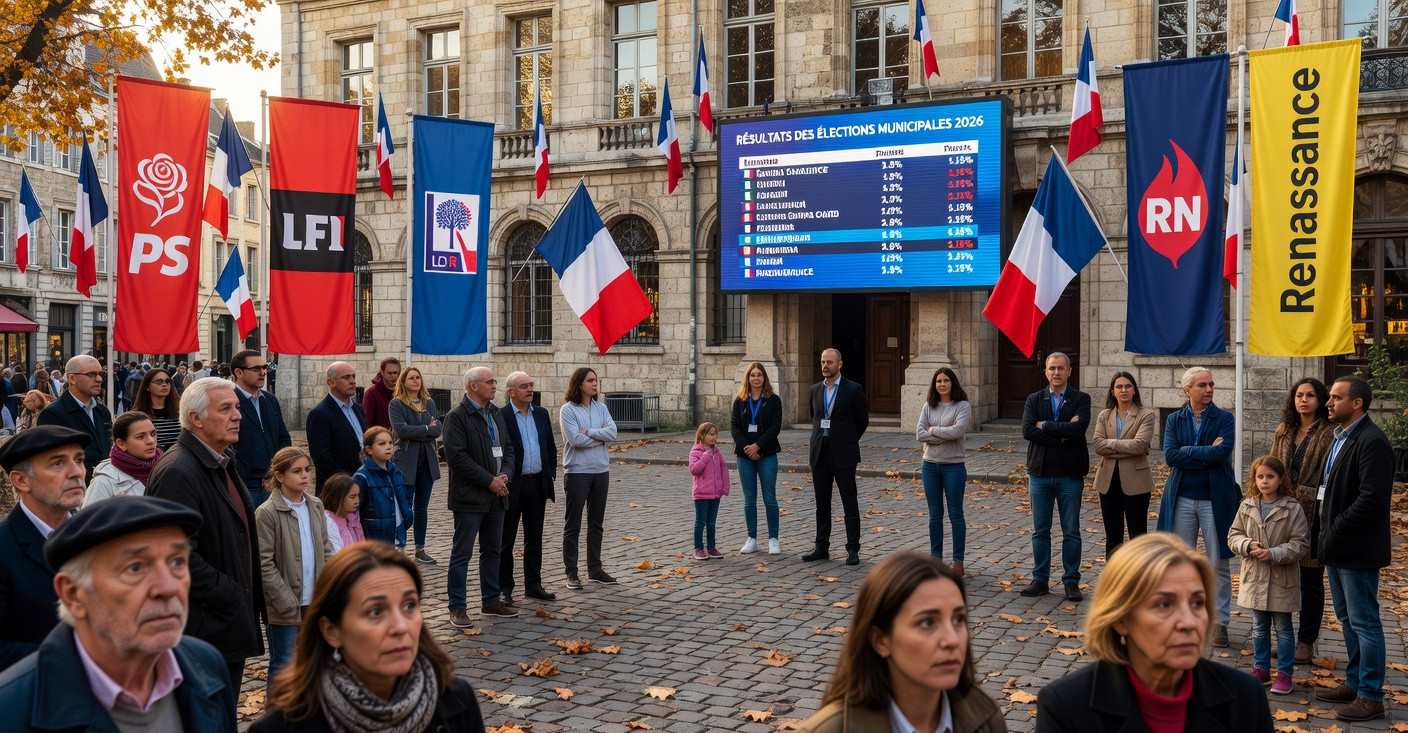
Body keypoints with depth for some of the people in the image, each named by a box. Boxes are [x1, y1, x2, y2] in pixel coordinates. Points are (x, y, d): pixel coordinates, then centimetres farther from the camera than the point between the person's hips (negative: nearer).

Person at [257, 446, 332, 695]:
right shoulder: (267, 513, -11)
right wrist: (287, 602, -15)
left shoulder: (315, 506, 7)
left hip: (315, 602, 5)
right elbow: (265, 565, -13)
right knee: (283, 665, 3)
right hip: (284, 606, -5)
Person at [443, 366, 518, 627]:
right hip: (470, 496, -8)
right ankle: (457, 607, 7)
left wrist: (505, 474, -4)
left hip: (496, 496, 8)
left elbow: (508, 448, 15)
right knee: (462, 553, -1)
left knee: (492, 550, 15)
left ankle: (491, 601, 25)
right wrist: (489, 480, -17)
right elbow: (457, 456, -19)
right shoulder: (457, 417, -12)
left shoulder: (496, 414, 13)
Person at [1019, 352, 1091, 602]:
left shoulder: (1081, 399, 0)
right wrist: (1063, 433, -15)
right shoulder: (1034, 400, 6)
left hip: (1070, 475, -2)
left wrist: (1045, 425, -12)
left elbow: (1079, 428, -18)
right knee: (1040, 531, 9)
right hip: (1040, 474, 2)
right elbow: (1027, 430, -10)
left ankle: (1071, 582, 15)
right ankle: (1040, 580, 18)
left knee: (1071, 532, 6)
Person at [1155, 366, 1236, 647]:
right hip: (1182, 499, 2)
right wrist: (1208, 453, -12)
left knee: (1219, 563, 2)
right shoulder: (1174, 420, 7)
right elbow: (1170, 456, -9)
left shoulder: (1224, 418, 1)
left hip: (1215, 498, -2)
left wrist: (1188, 451, -10)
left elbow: (1223, 453, -16)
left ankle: (1220, 622, 11)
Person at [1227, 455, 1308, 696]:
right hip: (1254, 576, 3)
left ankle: (1284, 673, 19)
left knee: (1283, 627, 8)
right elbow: (1233, 536, 6)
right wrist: (1248, 545, -14)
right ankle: (1261, 669, 27)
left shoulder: (1292, 509, -10)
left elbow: (1300, 543, -10)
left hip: (1282, 579, -3)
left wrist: (1274, 554, -21)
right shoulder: (1247, 506, 0)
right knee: (1259, 627, 14)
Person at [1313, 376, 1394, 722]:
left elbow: (1372, 498, -24)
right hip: (1336, 547, 10)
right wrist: (1321, 527, 8)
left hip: (1357, 549, -10)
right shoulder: (1340, 437, 13)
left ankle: (1371, 697, 8)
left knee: (1364, 622, -1)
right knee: (1347, 619, 18)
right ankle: (1354, 683, 29)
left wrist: (1335, 530, -19)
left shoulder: (1372, 442, -18)